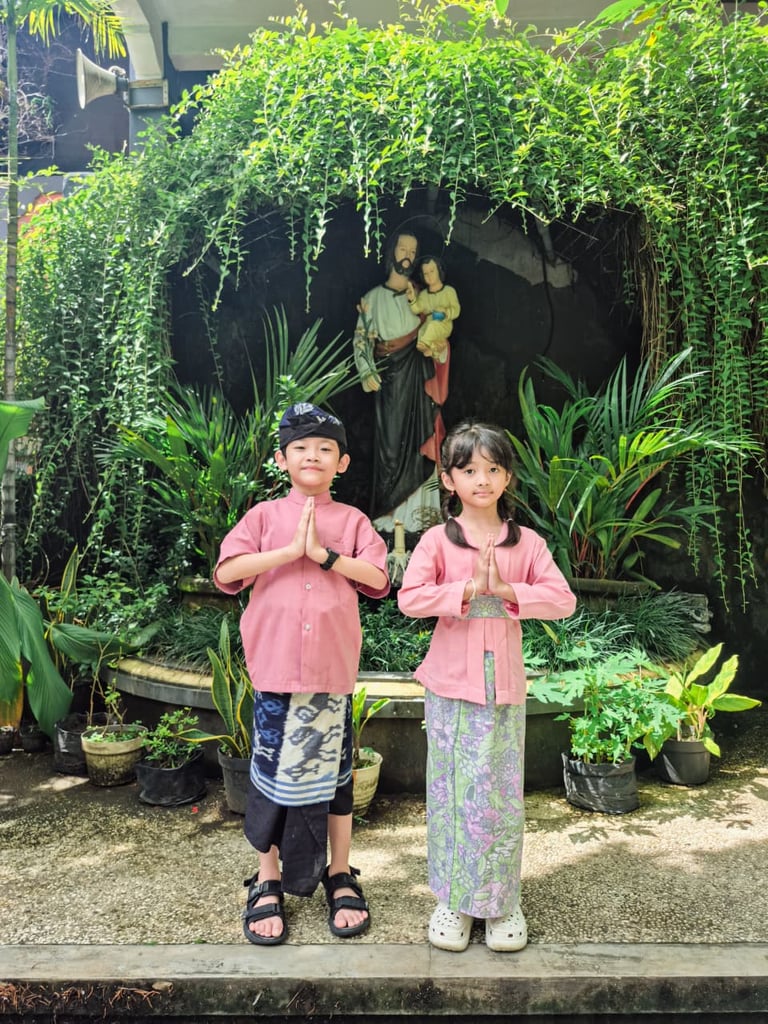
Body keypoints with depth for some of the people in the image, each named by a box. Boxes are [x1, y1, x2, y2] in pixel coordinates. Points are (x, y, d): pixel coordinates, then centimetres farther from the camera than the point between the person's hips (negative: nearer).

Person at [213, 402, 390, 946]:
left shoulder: (352, 520, 7)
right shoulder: (265, 516, 5)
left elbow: (378, 577, -6)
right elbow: (227, 570, -8)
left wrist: (325, 554, -14)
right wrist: (291, 549, -13)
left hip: (333, 667, 1)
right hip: (275, 664, 0)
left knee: (333, 769, 12)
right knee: (274, 770, 9)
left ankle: (340, 874, 31)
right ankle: (268, 882, 27)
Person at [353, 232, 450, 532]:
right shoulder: (373, 298, 6)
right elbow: (361, 339, 3)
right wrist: (367, 374, -9)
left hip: (419, 376, 2)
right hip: (390, 377, -2)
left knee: (419, 439, 0)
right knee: (391, 441, -4)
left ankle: (417, 510, 7)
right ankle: (390, 511, 3)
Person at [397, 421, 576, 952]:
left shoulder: (527, 543, 2)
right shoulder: (437, 541, -3)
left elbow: (563, 599, -7)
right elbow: (410, 598, -15)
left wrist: (506, 590, -17)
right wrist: (468, 589, -20)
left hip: (505, 684, 1)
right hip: (451, 685, -1)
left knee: (502, 793, 9)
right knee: (452, 790, 8)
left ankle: (502, 902, 27)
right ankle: (453, 899, 25)